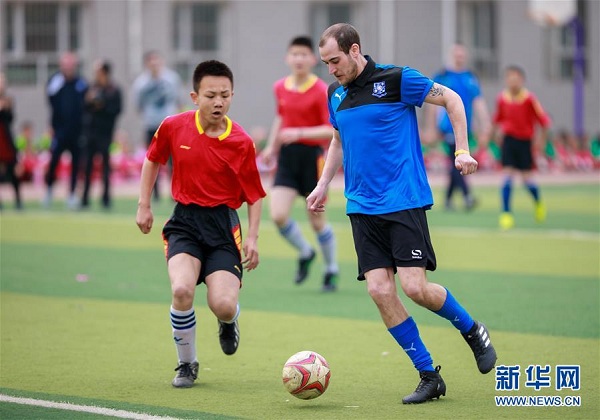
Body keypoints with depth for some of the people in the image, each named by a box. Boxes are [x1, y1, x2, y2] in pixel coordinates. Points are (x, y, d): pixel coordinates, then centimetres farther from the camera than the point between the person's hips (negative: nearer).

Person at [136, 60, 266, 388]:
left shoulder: (241, 142, -8)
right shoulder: (173, 127, -3)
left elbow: (254, 196, 1)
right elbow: (153, 160, 17)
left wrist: (252, 238, -10)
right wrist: (144, 206, 13)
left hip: (223, 225, -1)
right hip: (184, 221, 1)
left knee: (223, 306, -17)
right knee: (182, 290, -25)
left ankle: (229, 323, 26)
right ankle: (186, 364, 0)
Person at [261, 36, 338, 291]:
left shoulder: (321, 91, -12)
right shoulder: (280, 88, 6)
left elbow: (332, 130, -16)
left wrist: (299, 133, -26)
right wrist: (271, 146, 13)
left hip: (312, 157, -4)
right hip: (287, 157, 4)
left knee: (317, 220, 3)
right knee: (278, 215, -10)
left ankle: (331, 270, 24)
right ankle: (305, 253, 18)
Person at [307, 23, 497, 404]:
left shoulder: (396, 79, -8)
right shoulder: (335, 95, 11)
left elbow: (451, 99, 0)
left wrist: (462, 151, -6)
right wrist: (323, 184, 20)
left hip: (404, 201, -5)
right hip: (362, 208, 6)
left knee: (414, 286, -15)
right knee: (379, 290, -7)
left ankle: (472, 330, 15)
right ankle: (429, 376, 4)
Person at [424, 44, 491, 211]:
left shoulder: (471, 78, 12)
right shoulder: (441, 77, -1)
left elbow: (479, 103, 13)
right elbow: (432, 104, 0)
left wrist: (485, 127, 6)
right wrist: (430, 129, -2)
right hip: (449, 127, -5)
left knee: (456, 166, 10)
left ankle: (448, 199, 21)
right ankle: (467, 196, -23)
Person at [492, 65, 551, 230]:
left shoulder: (529, 99, -13)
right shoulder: (502, 98, -3)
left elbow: (543, 119, -6)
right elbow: (498, 118, 15)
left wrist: (542, 138, -4)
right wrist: (499, 130, 5)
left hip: (525, 141, -2)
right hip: (508, 140, 2)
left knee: (526, 177, 3)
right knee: (507, 175, -8)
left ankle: (538, 202, 35)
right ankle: (506, 214, -5)